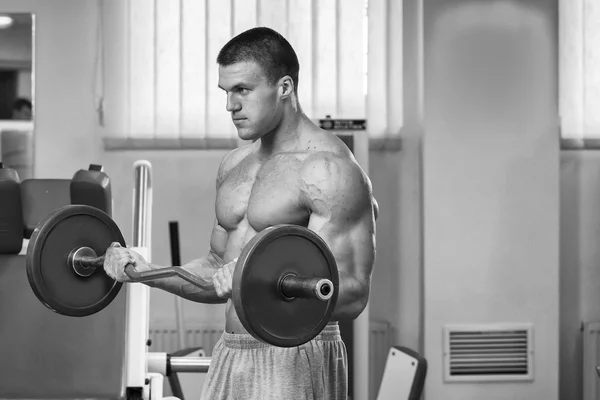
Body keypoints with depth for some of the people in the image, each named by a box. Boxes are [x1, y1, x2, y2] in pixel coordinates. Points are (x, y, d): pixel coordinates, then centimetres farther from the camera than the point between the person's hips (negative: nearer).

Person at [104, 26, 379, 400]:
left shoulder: (328, 169, -12)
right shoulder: (235, 165, 14)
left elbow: (353, 294, -19)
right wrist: (149, 272, 7)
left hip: (295, 360, -8)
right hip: (231, 356, 8)